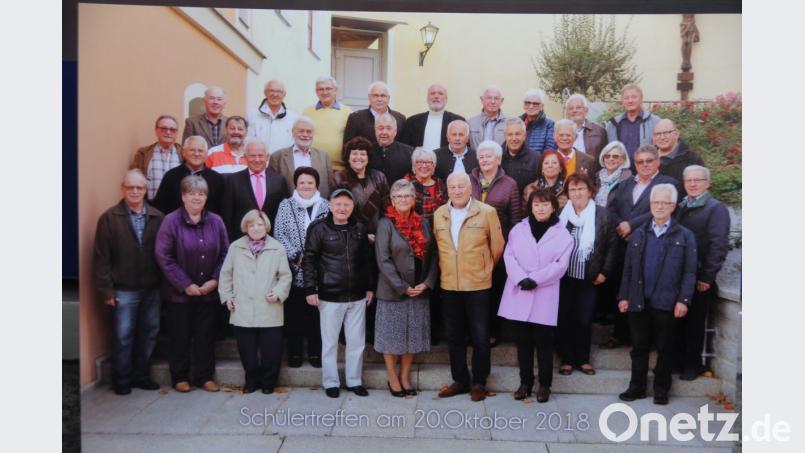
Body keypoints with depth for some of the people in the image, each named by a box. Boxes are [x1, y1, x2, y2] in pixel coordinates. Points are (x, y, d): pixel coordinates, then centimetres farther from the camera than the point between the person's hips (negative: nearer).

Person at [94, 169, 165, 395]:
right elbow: (101, 257, -5)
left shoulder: (157, 218, 3)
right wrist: (106, 289, -9)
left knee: (149, 333, 12)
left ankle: (141, 375, 28)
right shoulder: (109, 218, -4)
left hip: (152, 289, 3)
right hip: (124, 290, -3)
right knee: (123, 336, 5)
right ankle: (121, 380, 21)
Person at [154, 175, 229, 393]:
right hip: (179, 293, -3)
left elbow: (224, 254, 4)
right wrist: (186, 285, -14)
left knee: (206, 335, 10)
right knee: (180, 336, 8)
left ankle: (205, 376, 22)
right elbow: (163, 256, -12)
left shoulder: (215, 221, 1)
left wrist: (215, 280, -7)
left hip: (208, 291, 3)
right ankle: (179, 377, 23)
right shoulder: (171, 221, -9)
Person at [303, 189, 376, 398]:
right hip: (330, 296, -3)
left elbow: (367, 260, 13)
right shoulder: (319, 228, -6)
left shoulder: (359, 228, 7)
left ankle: (354, 381, 25)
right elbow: (309, 260, -5)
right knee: (330, 342, 8)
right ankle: (330, 382, 23)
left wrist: (370, 287, 11)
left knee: (357, 341, 11)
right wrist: (310, 289, -10)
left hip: (357, 295, 4)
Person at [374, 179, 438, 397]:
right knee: (392, 335, 6)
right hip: (392, 291, -4)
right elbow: (383, 260, -12)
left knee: (412, 335, 11)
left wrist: (427, 283, -7)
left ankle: (405, 377, 24)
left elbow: (433, 256, 6)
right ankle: (393, 378, 20)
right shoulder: (385, 224, -6)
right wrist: (402, 287, -15)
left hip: (419, 291, 4)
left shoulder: (423, 224, 8)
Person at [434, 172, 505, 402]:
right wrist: (446, 270, 13)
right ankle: (460, 380, 27)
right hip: (448, 286, 4)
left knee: (480, 337, 3)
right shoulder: (438, 214, 4)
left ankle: (479, 382, 20)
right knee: (454, 337, 13)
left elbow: (497, 246, 1)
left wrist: (485, 269, 10)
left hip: (478, 285, -3)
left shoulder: (487, 212, -6)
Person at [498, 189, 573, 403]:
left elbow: (559, 265, -7)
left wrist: (534, 279, -16)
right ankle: (525, 382, 21)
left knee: (544, 343, 3)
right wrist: (521, 279, -16)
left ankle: (544, 385, 17)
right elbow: (509, 256, 0)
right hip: (519, 294, 2)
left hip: (544, 297, -2)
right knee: (523, 342, 9)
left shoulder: (562, 234, 2)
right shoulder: (518, 229, 9)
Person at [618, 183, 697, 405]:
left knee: (665, 348, 8)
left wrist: (683, 300, -11)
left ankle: (661, 389, 21)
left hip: (666, 303, -2)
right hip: (638, 302, 3)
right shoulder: (638, 234, 11)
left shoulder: (685, 236, 2)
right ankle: (637, 387, 20)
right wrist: (623, 296, 4)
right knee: (639, 346, 10)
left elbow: (689, 272, -3)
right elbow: (628, 268, 10)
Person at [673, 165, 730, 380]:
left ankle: (693, 364, 19)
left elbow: (719, 245, -12)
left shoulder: (716, 208, -5)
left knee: (695, 322, 5)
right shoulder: (681, 207, 15)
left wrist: (707, 277, -16)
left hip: (699, 278, -5)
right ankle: (677, 360, 21)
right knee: (676, 320, 8)